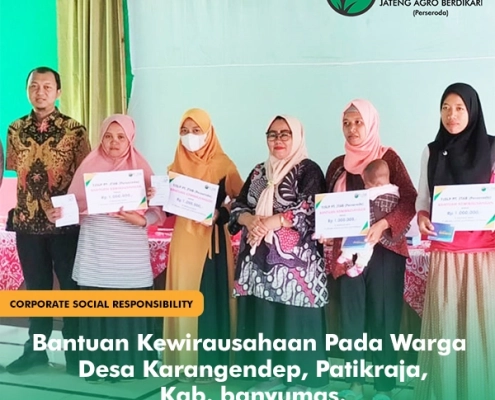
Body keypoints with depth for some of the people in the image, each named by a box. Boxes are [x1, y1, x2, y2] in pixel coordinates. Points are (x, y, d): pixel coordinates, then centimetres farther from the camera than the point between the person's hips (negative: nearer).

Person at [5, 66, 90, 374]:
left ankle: (75, 351, 17)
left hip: (66, 221, -3)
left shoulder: (75, 130, -5)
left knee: (71, 287, 5)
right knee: (35, 287, 13)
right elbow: (16, 171, 13)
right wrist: (19, 208, 8)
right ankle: (35, 349, 26)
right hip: (28, 222, 3)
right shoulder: (16, 130, 5)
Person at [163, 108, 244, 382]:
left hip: (211, 240, -4)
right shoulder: (177, 166, 10)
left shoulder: (223, 165, -4)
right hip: (183, 240, 5)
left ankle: (210, 363, 6)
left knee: (210, 297, -4)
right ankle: (186, 361, 14)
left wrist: (219, 214, -21)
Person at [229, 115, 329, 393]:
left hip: (295, 258, -5)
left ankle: (299, 378, 7)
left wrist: (268, 223, -18)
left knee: (294, 317, -4)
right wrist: (251, 220, -11)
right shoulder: (259, 172, 17)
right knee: (263, 315, 6)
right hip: (260, 258, 6)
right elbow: (238, 207, 11)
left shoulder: (309, 170, -1)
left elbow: (308, 209, -14)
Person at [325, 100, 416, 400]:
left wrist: (383, 225, -25)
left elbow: (411, 200, -11)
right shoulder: (338, 165, 11)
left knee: (383, 316, -1)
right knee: (352, 316, 5)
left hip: (384, 249, -4)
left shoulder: (388, 157, -2)